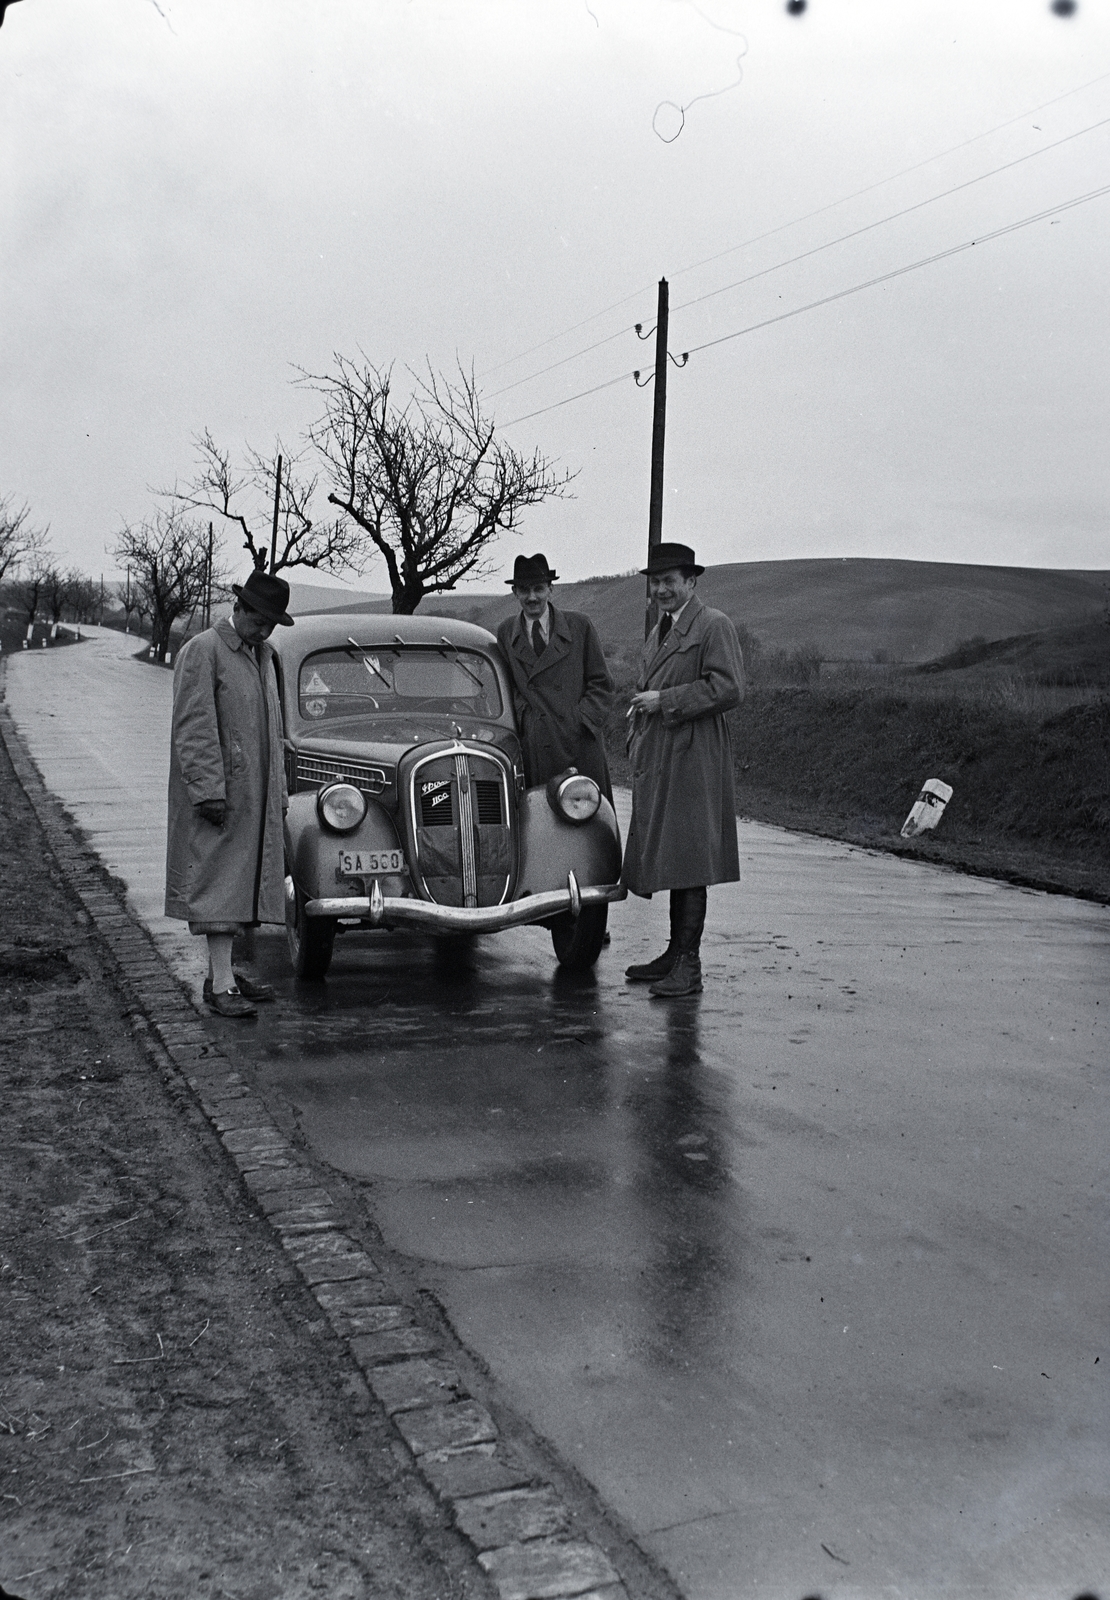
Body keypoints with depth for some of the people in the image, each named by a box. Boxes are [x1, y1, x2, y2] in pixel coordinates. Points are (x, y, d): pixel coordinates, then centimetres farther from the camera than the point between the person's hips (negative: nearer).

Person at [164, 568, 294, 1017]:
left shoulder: (263, 656, 17)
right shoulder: (202, 651, -8)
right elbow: (194, 727, -15)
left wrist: (278, 792, 19)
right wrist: (208, 791, -22)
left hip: (255, 796, 8)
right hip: (215, 793, -8)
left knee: (241, 881, 9)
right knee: (218, 883, -9)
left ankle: (224, 972, 16)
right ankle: (220, 985, -9)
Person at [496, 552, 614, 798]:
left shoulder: (580, 626, 5)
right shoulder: (506, 632, 11)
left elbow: (601, 683, 6)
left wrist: (582, 719, -7)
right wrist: (523, 714, -2)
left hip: (581, 740, -1)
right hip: (533, 747, 1)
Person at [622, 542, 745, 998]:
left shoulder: (714, 626, -6)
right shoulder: (658, 632, 21)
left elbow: (728, 689, -16)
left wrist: (665, 701, -15)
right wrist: (636, 742, 15)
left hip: (693, 763, -8)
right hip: (655, 764, 9)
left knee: (688, 864, -8)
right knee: (668, 859, 12)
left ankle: (688, 967, -5)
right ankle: (675, 955, 20)